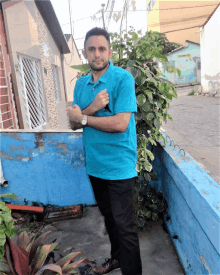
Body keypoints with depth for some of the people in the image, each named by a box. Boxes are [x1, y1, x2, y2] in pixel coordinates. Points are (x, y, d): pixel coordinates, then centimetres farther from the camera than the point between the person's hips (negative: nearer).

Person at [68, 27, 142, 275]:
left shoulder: (123, 78, -13)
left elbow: (120, 124, -22)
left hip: (118, 166, -6)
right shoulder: (81, 83, 7)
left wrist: (83, 117, -12)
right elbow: (74, 124, 2)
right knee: (108, 215, 23)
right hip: (94, 164, 7)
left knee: (125, 225, 4)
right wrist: (92, 108, -18)